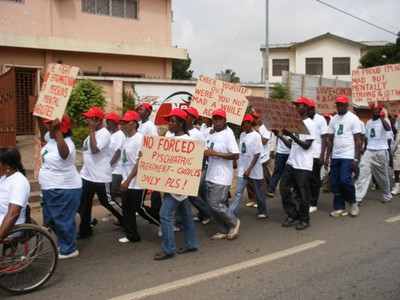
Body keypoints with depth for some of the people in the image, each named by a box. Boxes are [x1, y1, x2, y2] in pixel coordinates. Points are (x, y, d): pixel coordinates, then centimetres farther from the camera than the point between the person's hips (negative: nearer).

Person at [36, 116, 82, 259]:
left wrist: (58, 131, -49)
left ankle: (69, 250, 15)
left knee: (63, 220, 1)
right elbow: (44, 132, 26)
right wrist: (39, 118, 11)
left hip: (64, 190, -11)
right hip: (50, 189, 11)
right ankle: (62, 243, 37)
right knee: (50, 219, 21)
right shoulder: (51, 139, 5)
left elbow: (64, 153, -47)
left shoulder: (67, 143, -24)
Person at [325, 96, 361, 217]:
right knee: (335, 182, 5)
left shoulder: (353, 118, -3)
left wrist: (356, 159, -12)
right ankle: (339, 208, 16)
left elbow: (357, 140, -6)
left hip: (348, 156, -5)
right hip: (335, 156, 5)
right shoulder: (333, 119, 12)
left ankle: (353, 202, 10)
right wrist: (327, 157, 8)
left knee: (345, 180, -14)